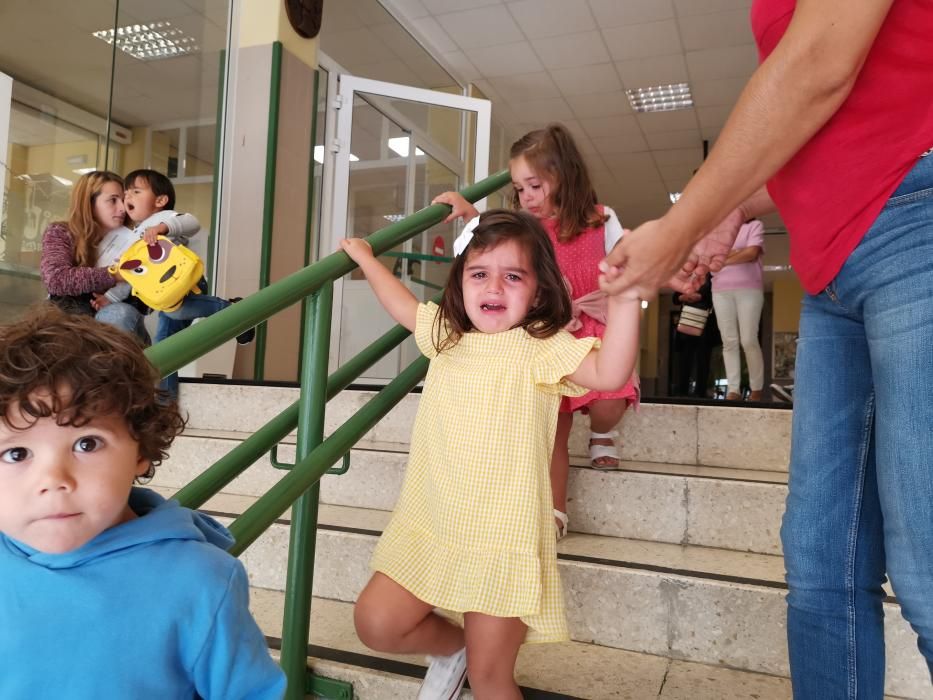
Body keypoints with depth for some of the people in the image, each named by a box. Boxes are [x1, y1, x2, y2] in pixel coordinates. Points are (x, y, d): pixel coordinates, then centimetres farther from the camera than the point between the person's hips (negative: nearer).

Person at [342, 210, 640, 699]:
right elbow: (403, 306, 27)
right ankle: (451, 647, 33)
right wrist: (365, 258, 36)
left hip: (502, 542, -5)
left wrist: (624, 296, -38)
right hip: (427, 531, 6)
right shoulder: (447, 334, 8)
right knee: (376, 625, 4)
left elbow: (609, 373, -27)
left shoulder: (542, 347, -10)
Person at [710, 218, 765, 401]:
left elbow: (752, 253, -5)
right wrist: (736, 251, -3)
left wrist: (724, 260, 2)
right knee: (729, 341, -3)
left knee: (749, 340, -8)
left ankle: (756, 389, 3)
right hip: (721, 290, 4)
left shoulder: (755, 225, 9)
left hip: (748, 289, -3)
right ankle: (733, 390, -6)